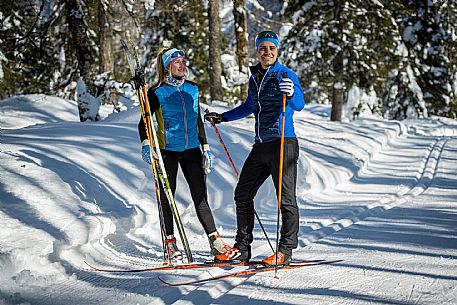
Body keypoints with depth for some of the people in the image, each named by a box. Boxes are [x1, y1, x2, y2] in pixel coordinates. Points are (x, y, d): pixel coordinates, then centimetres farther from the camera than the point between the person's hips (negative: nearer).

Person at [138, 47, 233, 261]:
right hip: (167, 150, -3)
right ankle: (170, 242, 11)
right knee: (167, 197, 3)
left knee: (200, 196, 1)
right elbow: (144, 122, -4)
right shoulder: (158, 92, -5)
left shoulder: (192, 89, 9)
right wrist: (145, 144, -20)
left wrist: (205, 147, 15)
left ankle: (215, 241, 1)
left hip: (191, 150, 3)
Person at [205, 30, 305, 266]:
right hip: (261, 147, 8)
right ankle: (242, 248, 16)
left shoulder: (286, 75, -7)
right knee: (242, 195, 9)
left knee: (286, 198, -7)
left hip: (283, 143, -8)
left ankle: (286, 250, -2)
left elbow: (299, 105, -22)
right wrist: (223, 117, 37)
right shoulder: (254, 78, 14)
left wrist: (291, 93, -43)